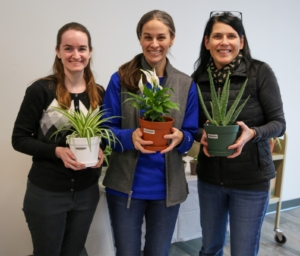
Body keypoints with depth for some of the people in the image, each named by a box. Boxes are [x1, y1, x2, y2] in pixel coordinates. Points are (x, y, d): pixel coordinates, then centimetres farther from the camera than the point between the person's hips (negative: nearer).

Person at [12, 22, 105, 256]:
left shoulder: (99, 93, 0)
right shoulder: (41, 90, -13)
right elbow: (19, 139, -9)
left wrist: (100, 151, -11)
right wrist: (57, 151, -23)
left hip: (86, 192, 4)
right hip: (46, 193, -3)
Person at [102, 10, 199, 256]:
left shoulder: (186, 85, 0)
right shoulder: (121, 79, -6)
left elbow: (191, 134, 3)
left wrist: (180, 138, -20)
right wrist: (130, 137, -24)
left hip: (167, 187, 2)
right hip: (126, 186, -1)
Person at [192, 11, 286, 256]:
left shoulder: (260, 72, -11)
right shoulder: (199, 77, -1)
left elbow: (279, 122, -8)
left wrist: (252, 133, -27)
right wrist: (202, 134, -14)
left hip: (251, 179, -3)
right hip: (209, 177, 3)